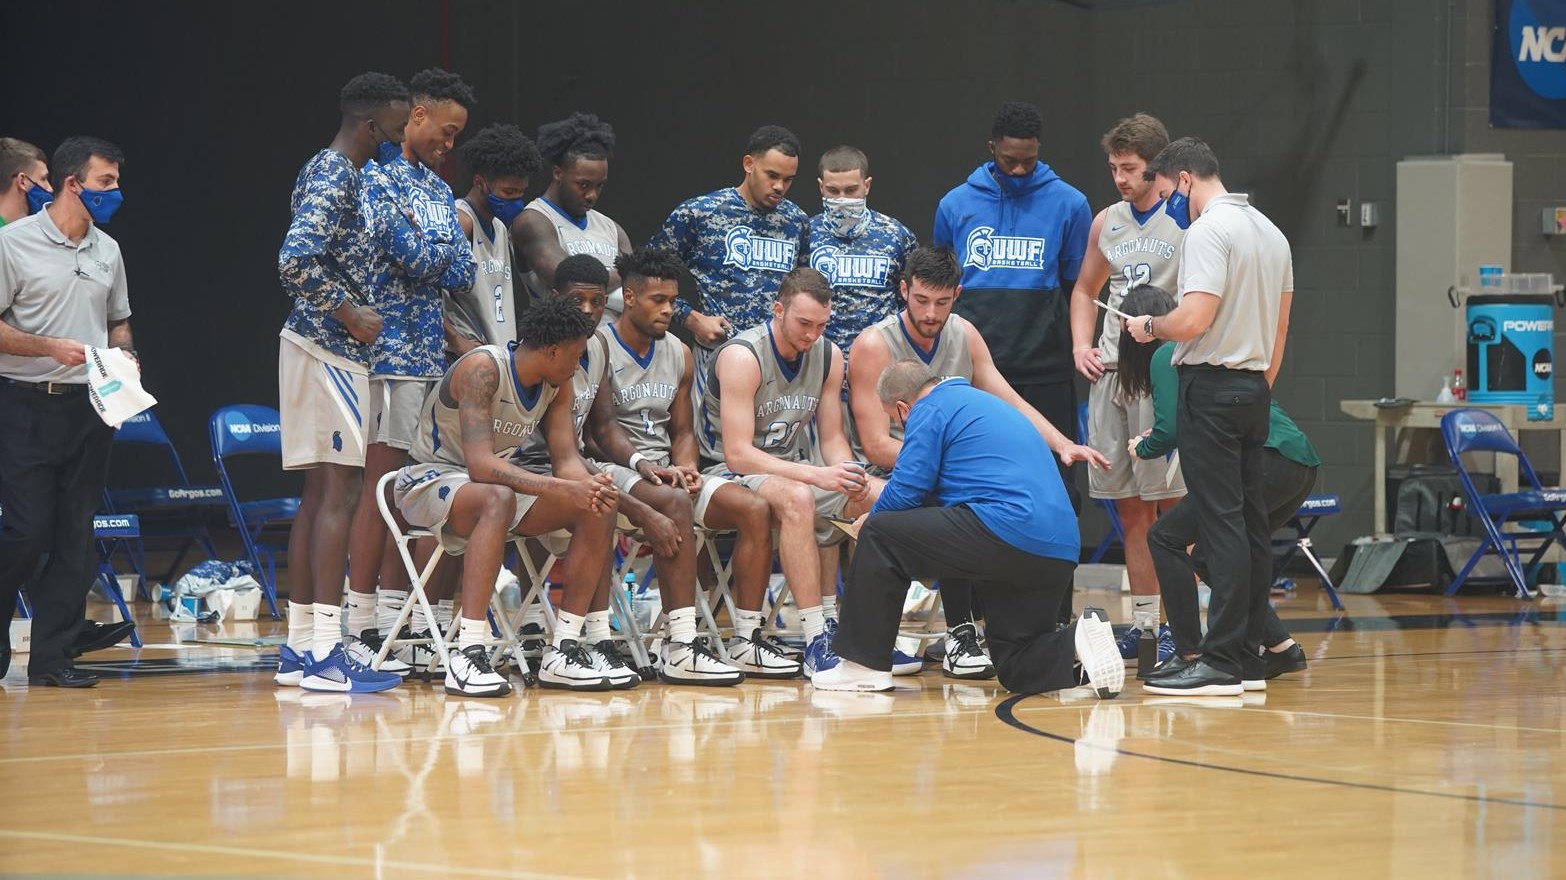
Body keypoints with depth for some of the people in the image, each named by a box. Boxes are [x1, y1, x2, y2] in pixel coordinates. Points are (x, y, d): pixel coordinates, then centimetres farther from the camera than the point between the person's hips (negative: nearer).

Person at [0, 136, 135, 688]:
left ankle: (54, 657, 5)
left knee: (75, 536, 2)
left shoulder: (107, 251, 14)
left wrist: (125, 356, 5)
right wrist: (50, 347, -18)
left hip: (90, 406, 5)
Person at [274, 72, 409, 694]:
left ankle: (299, 648, 13)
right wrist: (352, 315, -19)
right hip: (331, 348, -10)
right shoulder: (337, 178, -15)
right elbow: (296, 261, -27)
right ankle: (324, 652, -13)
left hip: (316, 345, 10)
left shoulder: (329, 171, 17)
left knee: (320, 492, 11)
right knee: (340, 492, -11)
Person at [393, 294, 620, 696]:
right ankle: (467, 655, -44)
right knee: (498, 498, -41)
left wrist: (591, 486, -27)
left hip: (499, 483, 8)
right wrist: (563, 489, -42)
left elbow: (567, 459, -2)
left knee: (598, 509, -10)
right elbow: (480, 465, -34)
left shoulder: (555, 385, 1)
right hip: (430, 479, -8)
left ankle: (564, 651, -8)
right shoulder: (482, 369, -25)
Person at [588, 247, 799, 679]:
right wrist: (646, 466, -28)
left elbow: (683, 431, 16)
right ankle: (683, 646, -43)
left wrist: (685, 466, -6)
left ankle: (746, 640, -15)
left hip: (665, 470, 8)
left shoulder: (679, 355, 15)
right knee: (675, 503, -38)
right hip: (615, 469, -7)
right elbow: (603, 431, -14)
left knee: (755, 508, -13)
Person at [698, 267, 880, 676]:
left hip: (791, 468, 7)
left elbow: (832, 439, 7)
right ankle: (816, 641, -39)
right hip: (731, 472, -7)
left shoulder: (828, 356, 1)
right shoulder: (742, 356, -20)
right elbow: (738, 454, -25)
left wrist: (850, 476, -17)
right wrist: (816, 475, -33)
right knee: (797, 498, -38)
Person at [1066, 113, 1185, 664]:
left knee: (1172, 504, -7)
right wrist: (1081, 345, 11)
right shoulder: (1107, 223, 15)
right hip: (1109, 372, 6)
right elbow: (1085, 291, 26)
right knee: (1130, 508, 8)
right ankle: (1142, 620, 14)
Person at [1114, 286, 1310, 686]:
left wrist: (1141, 448, 11)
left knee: (1169, 537, 1)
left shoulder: (1166, 355, 0)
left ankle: (1189, 655, -3)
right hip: (1302, 463, 9)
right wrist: (1155, 438, 31)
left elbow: (1169, 431, -9)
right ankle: (1281, 648, 17)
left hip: (1269, 462, -9)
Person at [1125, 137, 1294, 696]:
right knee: (1252, 522, 9)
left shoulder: (1207, 231, -13)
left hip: (1212, 383, -9)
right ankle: (1248, 659, 11)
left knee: (1221, 523, -10)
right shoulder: (1269, 232, 17)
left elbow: (1195, 318, -22)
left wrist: (1150, 327, -4)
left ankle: (1221, 664, -12)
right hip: (1254, 386, 9)